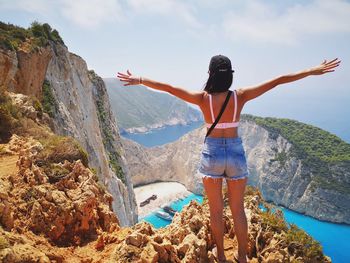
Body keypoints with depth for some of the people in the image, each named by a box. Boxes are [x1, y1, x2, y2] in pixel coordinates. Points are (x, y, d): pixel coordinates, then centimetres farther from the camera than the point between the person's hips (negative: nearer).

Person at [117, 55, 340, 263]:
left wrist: (138, 80, 0)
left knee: (216, 211, 15)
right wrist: (313, 71, 1)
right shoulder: (241, 96, -9)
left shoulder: (203, 98, -12)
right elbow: (277, 81, -6)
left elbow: (168, 88, -10)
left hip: (212, 154, -1)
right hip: (236, 154, 1)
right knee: (238, 210, 17)